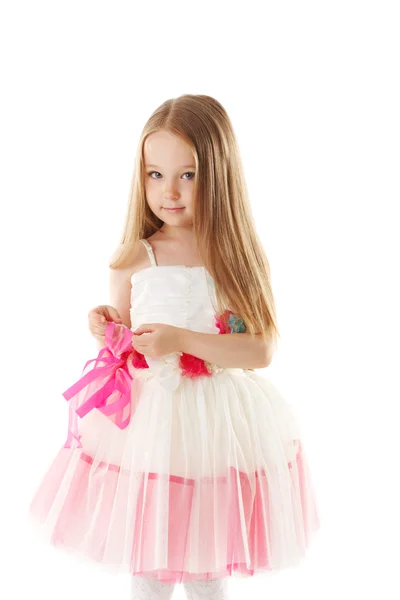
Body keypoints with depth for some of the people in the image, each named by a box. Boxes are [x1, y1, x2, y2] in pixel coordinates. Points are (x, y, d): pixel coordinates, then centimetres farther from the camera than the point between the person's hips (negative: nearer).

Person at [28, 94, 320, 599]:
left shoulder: (240, 257, -7)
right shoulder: (133, 259, -4)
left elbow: (262, 351, -12)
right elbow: (124, 341, 8)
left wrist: (181, 339, -21)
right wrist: (108, 329, -14)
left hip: (218, 423, -1)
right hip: (145, 421, 1)